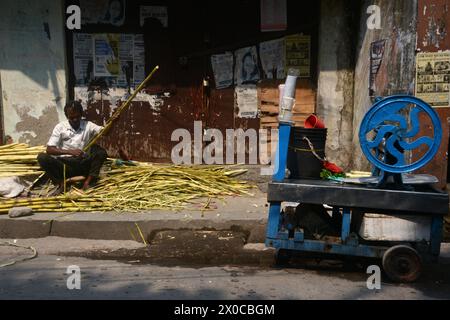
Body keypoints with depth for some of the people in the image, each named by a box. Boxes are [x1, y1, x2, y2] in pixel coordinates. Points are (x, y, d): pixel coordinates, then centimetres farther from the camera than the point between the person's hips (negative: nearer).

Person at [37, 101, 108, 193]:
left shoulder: (87, 125, 4)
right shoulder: (60, 127, 1)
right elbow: (49, 149, -9)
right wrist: (70, 152, -23)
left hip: (83, 164, 1)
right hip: (64, 164, 0)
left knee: (101, 152, -24)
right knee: (42, 157, -26)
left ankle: (88, 181, -26)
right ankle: (61, 183, -22)